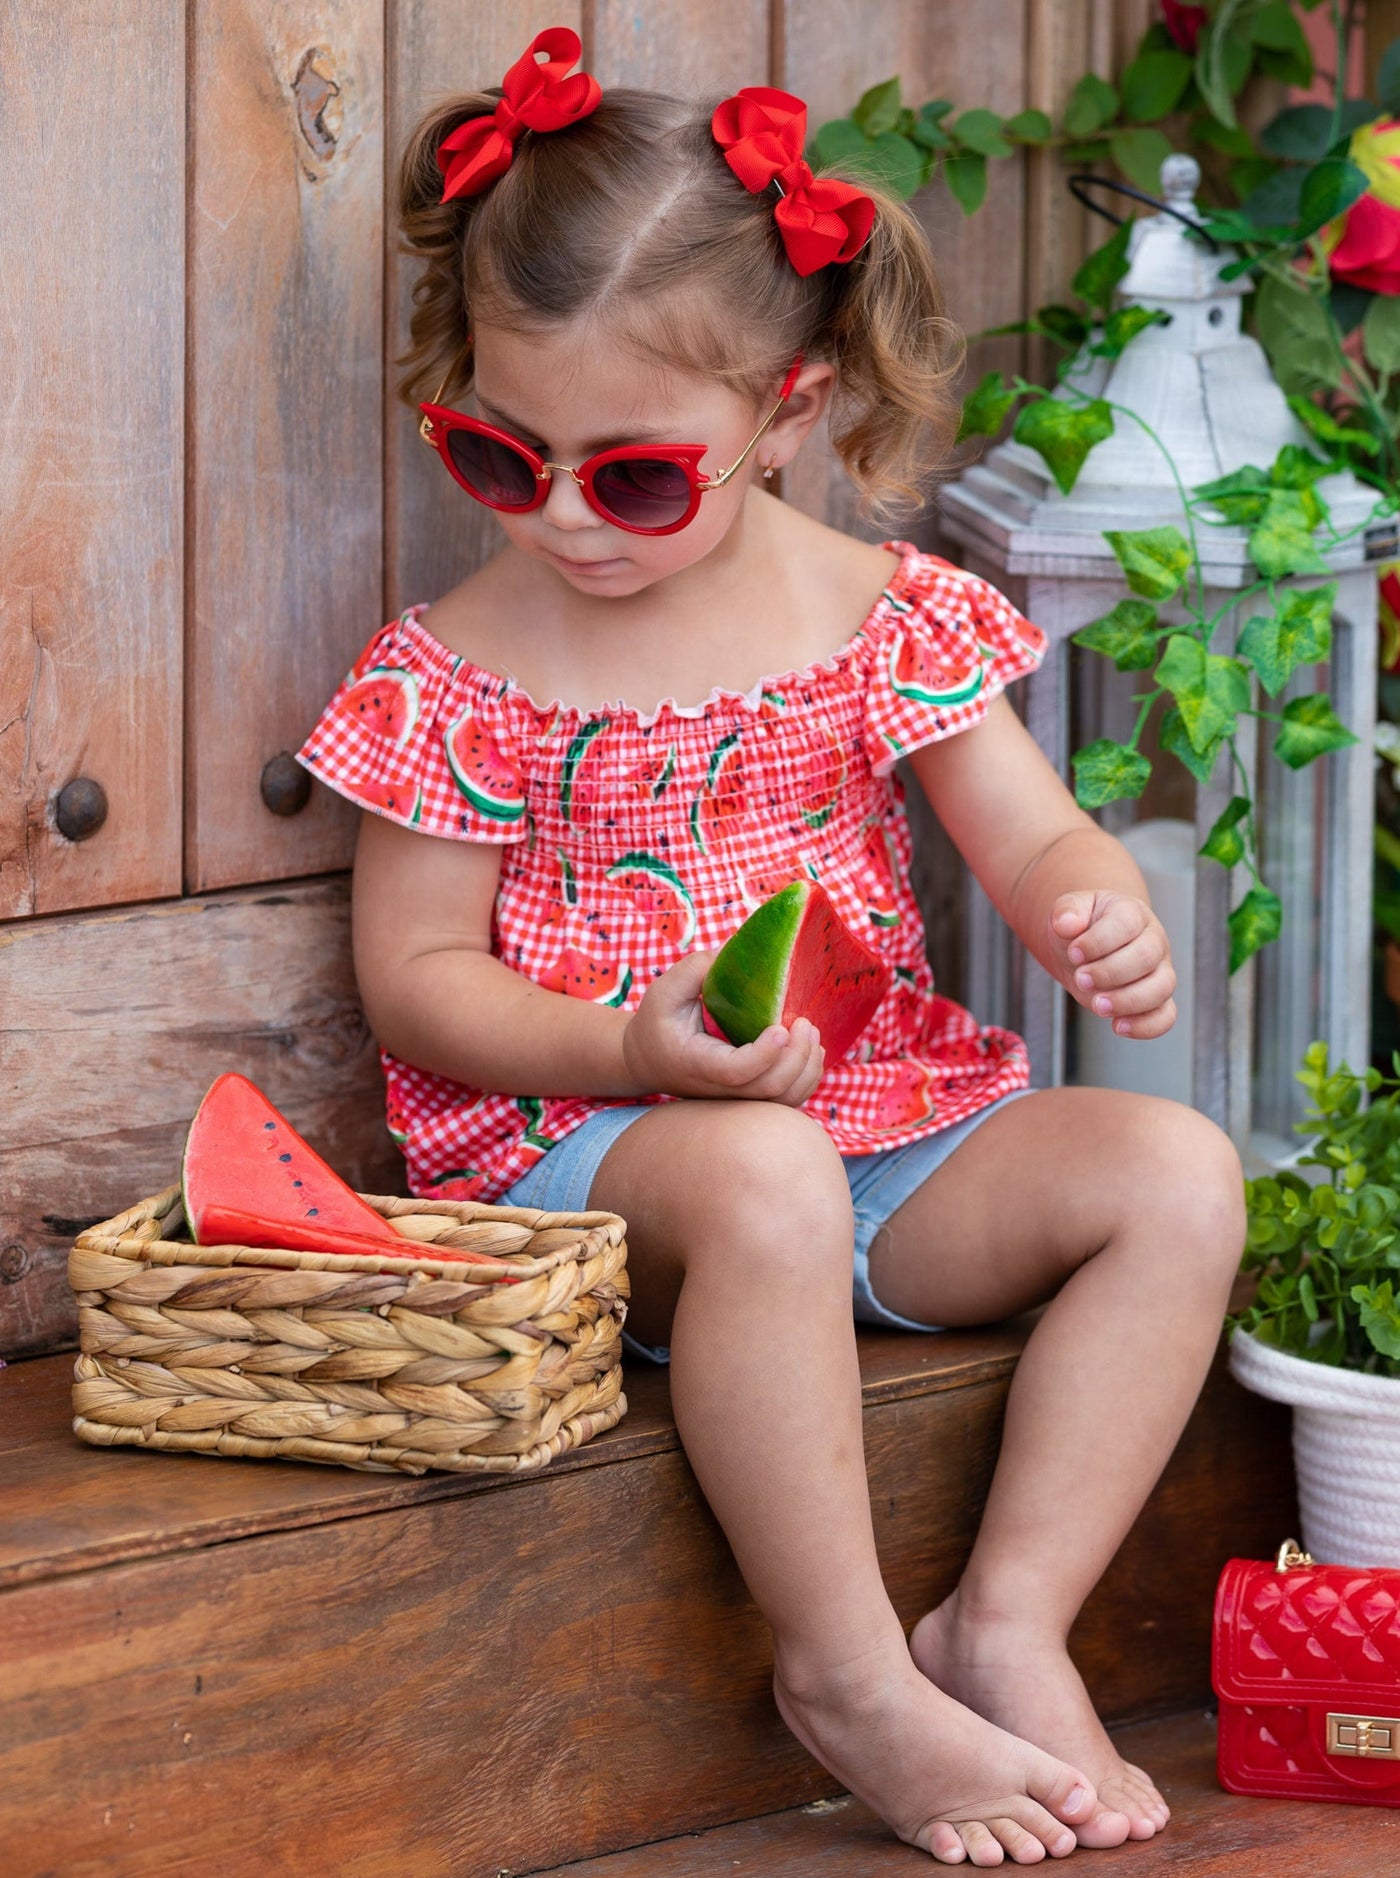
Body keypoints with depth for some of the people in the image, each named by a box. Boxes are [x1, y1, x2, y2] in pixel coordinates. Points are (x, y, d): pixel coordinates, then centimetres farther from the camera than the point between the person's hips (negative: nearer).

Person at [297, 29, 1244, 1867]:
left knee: (1176, 1174, -18)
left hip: (890, 1110, 4)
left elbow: (1034, 836, 3)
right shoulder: (457, 674, -4)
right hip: (579, 1146, -4)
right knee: (765, 1183, -38)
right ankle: (846, 1670, -24)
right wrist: (628, 1050, -21)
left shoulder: (886, 616, 2)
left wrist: (1100, 912, -23)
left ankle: (1010, 1620, -14)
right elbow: (414, 975, -3)